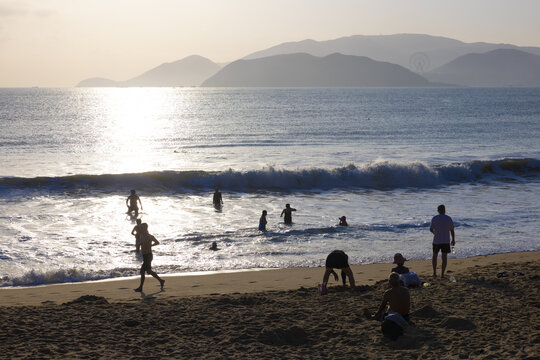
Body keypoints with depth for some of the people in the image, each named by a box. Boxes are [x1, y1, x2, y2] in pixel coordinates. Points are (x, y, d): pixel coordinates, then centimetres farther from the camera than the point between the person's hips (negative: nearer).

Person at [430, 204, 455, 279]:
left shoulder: (434, 218, -6)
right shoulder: (449, 218, -2)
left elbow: (431, 229, -4)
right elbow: (452, 230, 3)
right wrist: (453, 240, 15)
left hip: (436, 240, 0)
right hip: (446, 241, 0)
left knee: (434, 256, 16)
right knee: (444, 257, 5)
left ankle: (434, 273, 15)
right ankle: (442, 274, -3)